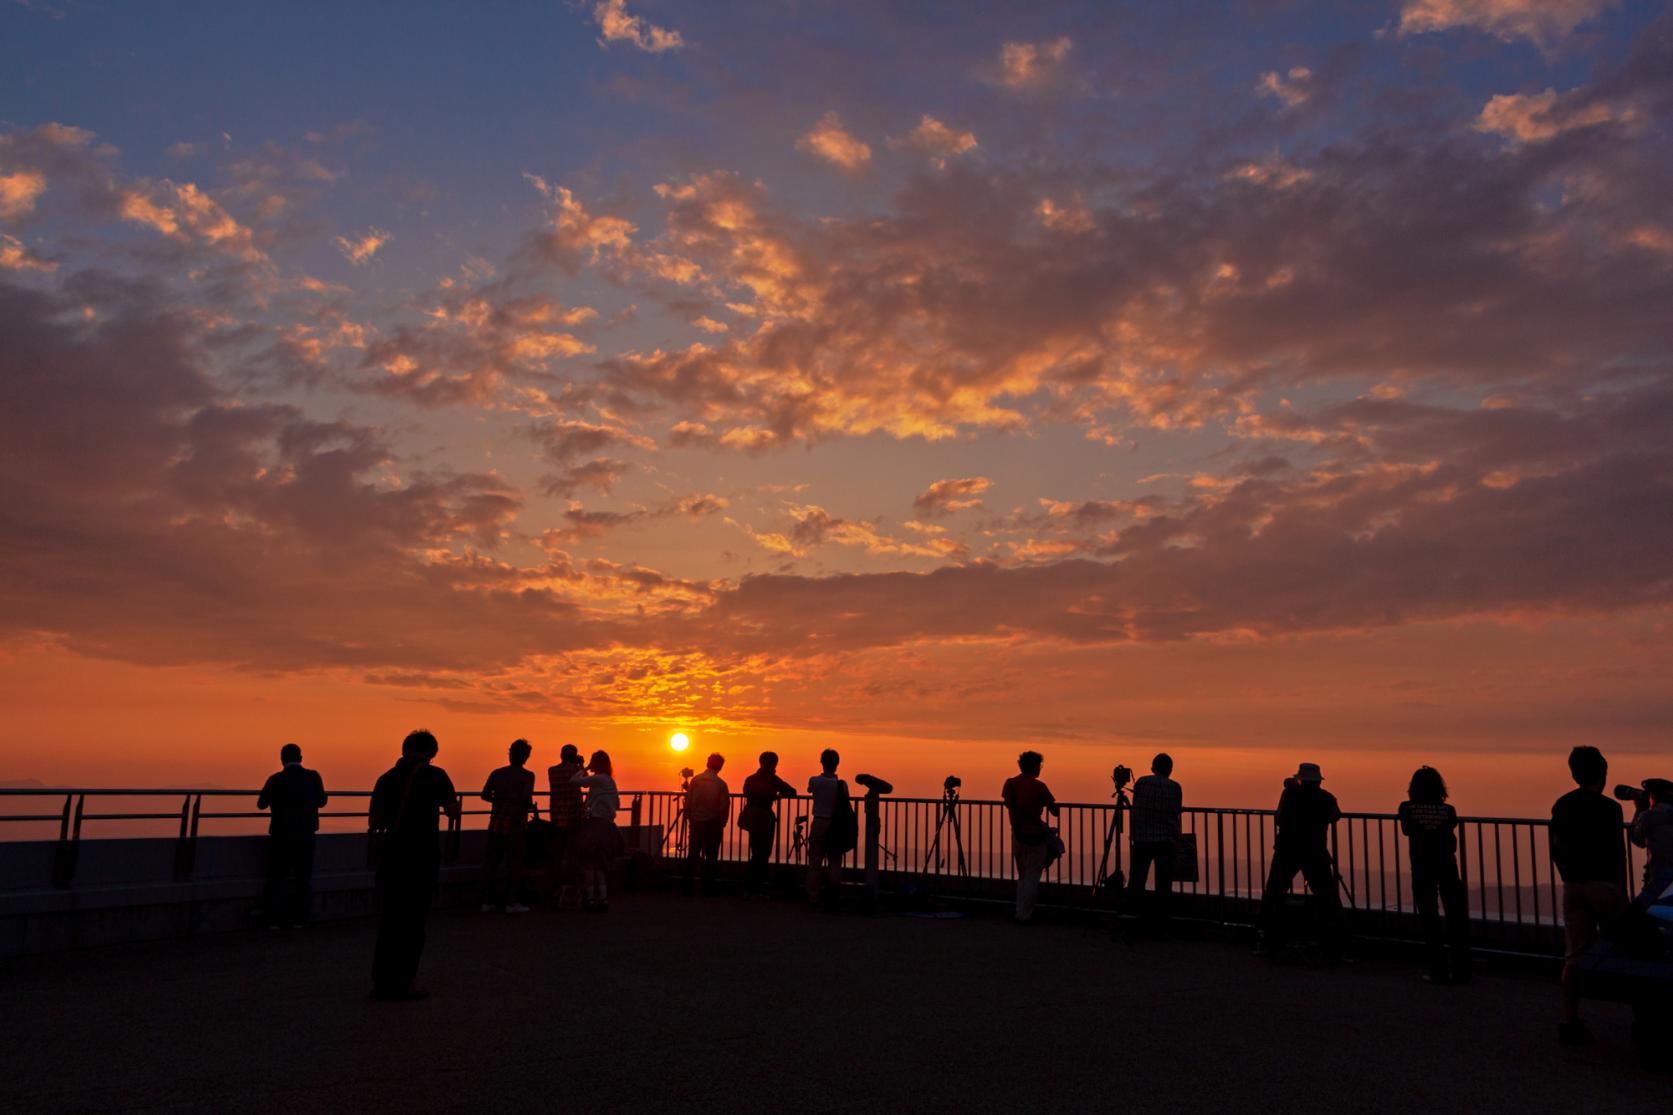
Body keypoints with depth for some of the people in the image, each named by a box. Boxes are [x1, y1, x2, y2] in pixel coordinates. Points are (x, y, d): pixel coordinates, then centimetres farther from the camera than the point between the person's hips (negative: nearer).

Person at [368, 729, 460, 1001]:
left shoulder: (386, 777, 9)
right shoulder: (434, 775, -5)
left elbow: (373, 821, 8)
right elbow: (453, 813, -5)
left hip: (390, 853, 5)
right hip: (422, 854, -5)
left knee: (389, 917, 13)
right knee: (413, 919, 2)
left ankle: (382, 980, 16)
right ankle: (402, 981, 2)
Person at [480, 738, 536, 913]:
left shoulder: (497, 773, 8)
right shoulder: (527, 775, -5)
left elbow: (485, 794, 1)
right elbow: (527, 797, -17)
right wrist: (533, 807, 2)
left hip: (496, 822, 4)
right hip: (515, 822, -4)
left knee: (491, 861, 10)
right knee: (514, 862, 2)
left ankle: (487, 901, 13)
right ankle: (512, 903, 2)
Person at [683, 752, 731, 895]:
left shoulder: (695, 780, -3)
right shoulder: (721, 784, -9)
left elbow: (688, 801, -1)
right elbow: (725, 807, -7)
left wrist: (689, 818, 12)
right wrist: (722, 824, 7)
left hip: (696, 822, 2)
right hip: (713, 823, -2)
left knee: (693, 854, 10)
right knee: (711, 856, 6)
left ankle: (687, 886, 11)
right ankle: (707, 887, 6)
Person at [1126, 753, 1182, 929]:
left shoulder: (1141, 783, -1)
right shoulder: (1175, 787, -1)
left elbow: (1135, 807, 6)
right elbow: (1177, 812, 5)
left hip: (1142, 838, 0)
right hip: (1167, 840, 0)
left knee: (1137, 877, 9)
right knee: (1164, 882, 5)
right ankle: (1160, 917, 7)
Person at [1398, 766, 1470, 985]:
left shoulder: (1407, 808, -4)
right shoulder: (1448, 810, -1)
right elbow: (1452, 842, 6)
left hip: (1421, 867, -1)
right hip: (1447, 866, 1)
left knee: (1430, 919, 4)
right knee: (1456, 916, 7)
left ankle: (1439, 971, 4)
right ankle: (1461, 971, 8)